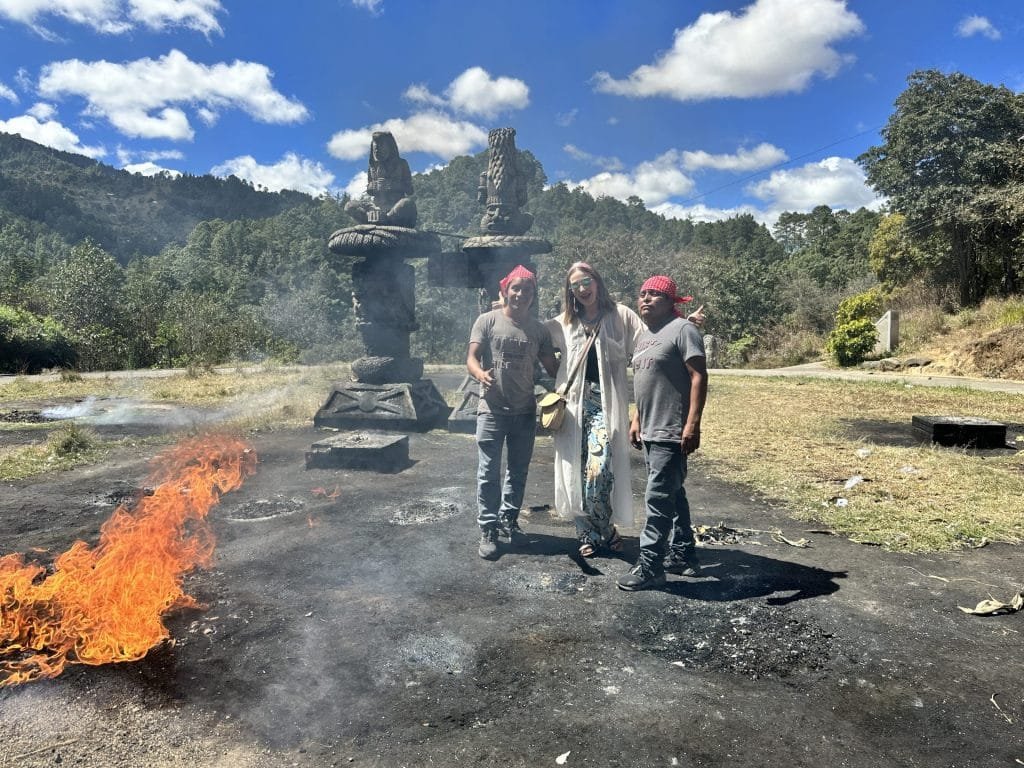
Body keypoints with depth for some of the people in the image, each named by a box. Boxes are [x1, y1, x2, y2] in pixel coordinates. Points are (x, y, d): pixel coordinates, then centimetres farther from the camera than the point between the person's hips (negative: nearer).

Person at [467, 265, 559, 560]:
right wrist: (480, 374, -32)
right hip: (492, 410, -3)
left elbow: (552, 366, 8)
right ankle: (488, 529, 10)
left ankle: (509, 519, 30)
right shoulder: (487, 321, -3)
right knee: (489, 472, 0)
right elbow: (471, 358, -10)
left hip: (525, 412, 4)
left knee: (518, 471, 14)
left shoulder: (539, 329, 6)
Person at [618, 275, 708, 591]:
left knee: (658, 497, -7)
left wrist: (693, 424, -23)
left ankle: (650, 565, 0)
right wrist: (636, 419, 19)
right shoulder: (644, 336, 17)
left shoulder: (682, 329, -11)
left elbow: (699, 377, -17)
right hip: (650, 432, 10)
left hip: (672, 433, -10)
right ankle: (684, 555, 26)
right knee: (672, 495, 16)